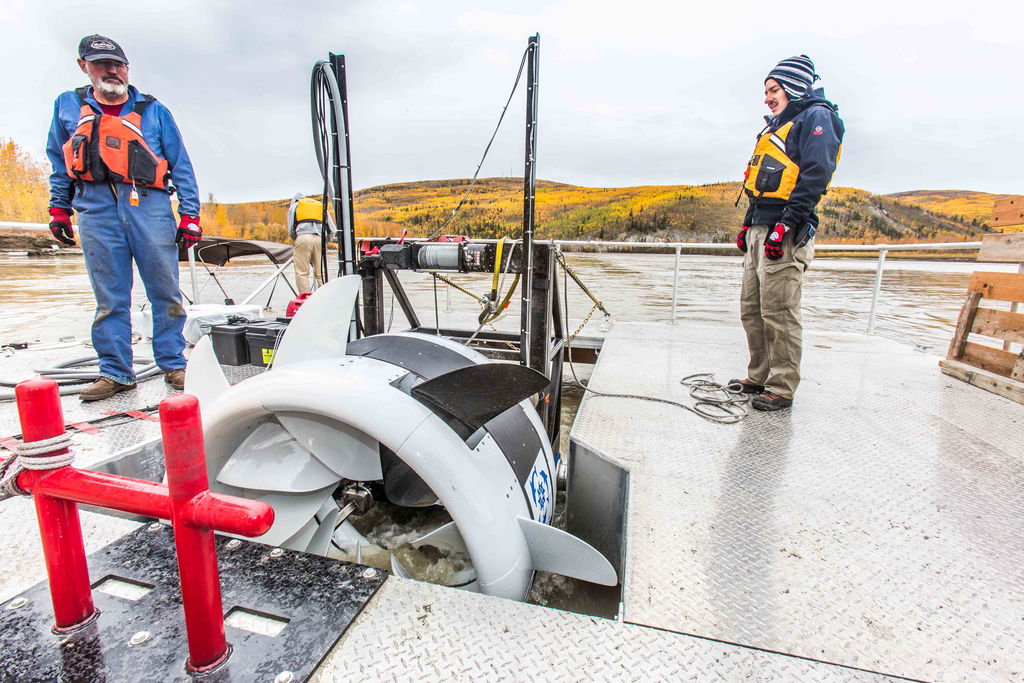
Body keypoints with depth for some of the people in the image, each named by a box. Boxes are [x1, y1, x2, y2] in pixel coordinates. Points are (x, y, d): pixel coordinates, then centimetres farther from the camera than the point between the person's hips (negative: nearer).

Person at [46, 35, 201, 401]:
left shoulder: (153, 110, 12)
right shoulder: (67, 106, 19)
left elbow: (181, 165, 9)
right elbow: (59, 163, 24)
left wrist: (189, 215, 0)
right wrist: (58, 209, 16)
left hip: (149, 204, -2)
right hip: (96, 209, 2)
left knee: (165, 289, -2)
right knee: (109, 297, 2)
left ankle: (173, 364, 7)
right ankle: (115, 372, 9)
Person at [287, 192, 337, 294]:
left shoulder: (294, 206, 23)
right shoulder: (321, 206, 30)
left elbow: (291, 230, 15)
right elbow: (332, 230, 22)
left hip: (303, 237, -3)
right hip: (319, 238, 3)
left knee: (302, 273, -3)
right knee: (320, 273, 5)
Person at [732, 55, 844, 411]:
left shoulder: (816, 117, 0)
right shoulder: (780, 125, 27)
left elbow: (814, 176, -14)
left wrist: (786, 225, -22)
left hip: (786, 234, -9)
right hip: (761, 231, 9)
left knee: (779, 312, -9)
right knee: (751, 309, 9)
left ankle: (782, 388, 0)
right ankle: (759, 377, 20)